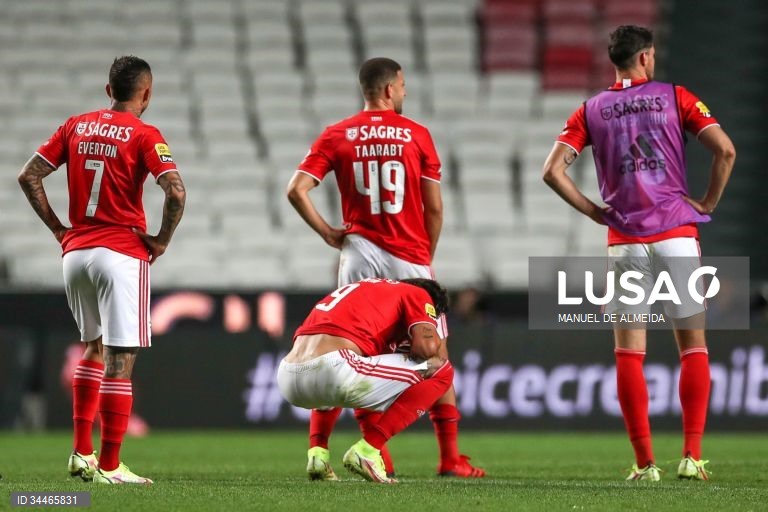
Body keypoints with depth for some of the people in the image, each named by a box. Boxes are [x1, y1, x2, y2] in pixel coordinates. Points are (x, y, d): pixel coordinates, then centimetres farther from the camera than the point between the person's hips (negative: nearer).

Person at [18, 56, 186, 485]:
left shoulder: (77, 126, 9)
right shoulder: (143, 135, -7)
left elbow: (29, 176, 9)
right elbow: (176, 191, -19)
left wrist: (58, 228, 11)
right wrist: (162, 240, -6)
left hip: (75, 252, 6)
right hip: (122, 253, -6)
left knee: (94, 349, 23)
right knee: (120, 360, -4)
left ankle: (82, 452, 19)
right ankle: (109, 466, -7)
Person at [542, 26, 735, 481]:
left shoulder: (590, 111, 7)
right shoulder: (675, 98, 3)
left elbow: (553, 170, -2)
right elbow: (725, 150, -7)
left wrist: (594, 212, 7)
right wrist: (708, 204, 3)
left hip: (624, 240, 1)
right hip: (677, 233, -1)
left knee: (629, 352, 5)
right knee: (693, 347, 7)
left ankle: (645, 462, -1)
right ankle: (693, 456, -1)